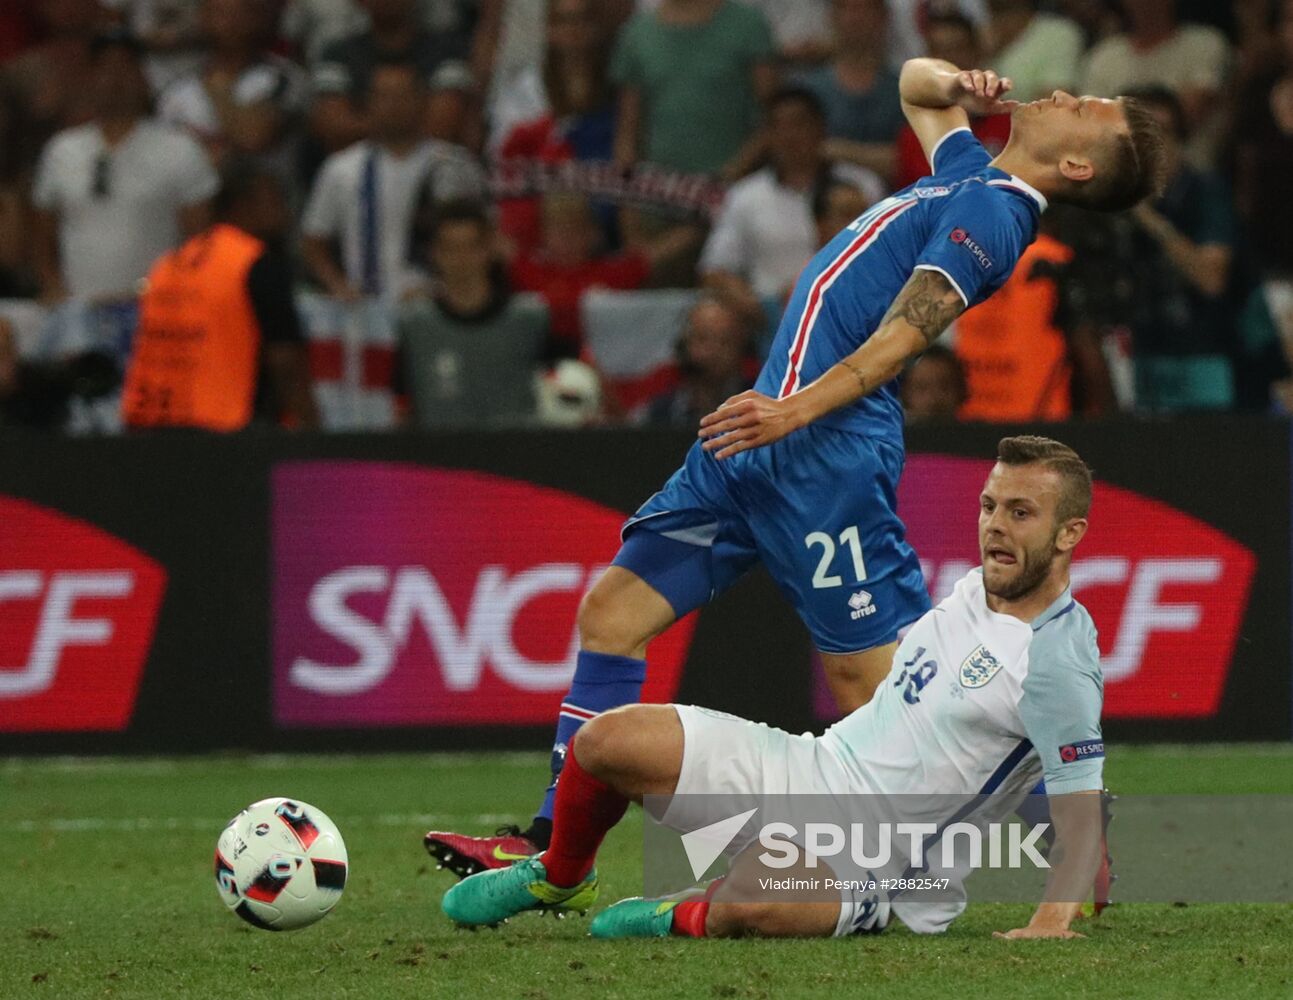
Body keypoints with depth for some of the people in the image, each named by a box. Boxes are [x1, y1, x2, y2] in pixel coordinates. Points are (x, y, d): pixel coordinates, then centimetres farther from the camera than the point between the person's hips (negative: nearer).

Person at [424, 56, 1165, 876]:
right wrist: (960, 85, 14)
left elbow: (899, 339, -20)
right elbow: (917, 83, 36)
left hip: (823, 457, -10)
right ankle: (552, 849, 7)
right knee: (611, 612, 6)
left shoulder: (989, 213, -10)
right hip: (762, 447, 10)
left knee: (878, 684, -9)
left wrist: (799, 409, -30)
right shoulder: (973, 176, 17)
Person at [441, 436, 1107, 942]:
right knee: (608, 739, -8)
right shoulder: (978, 587, 9)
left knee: (755, 899, -41)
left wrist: (1052, 919, -32)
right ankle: (560, 879, 22)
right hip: (811, 769, 8)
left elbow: (1081, 813, -20)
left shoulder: (1061, 661, -17)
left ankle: (695, 920, -4)